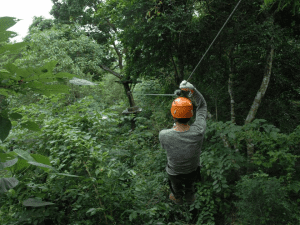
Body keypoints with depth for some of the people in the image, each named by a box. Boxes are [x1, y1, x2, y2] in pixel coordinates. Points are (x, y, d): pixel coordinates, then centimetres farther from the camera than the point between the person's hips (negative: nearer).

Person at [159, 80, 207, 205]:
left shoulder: (164, 135, -40)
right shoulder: (198, 131, -37)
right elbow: (202, 106, -20)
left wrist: (175, 126, -1)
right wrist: (192, 89, -34)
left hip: (174, 173, -1)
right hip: (193, 171, 1)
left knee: (176, 187, 35)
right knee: (190, 185, 37)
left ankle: (178, 199, 67)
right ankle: (190, 198, 68)